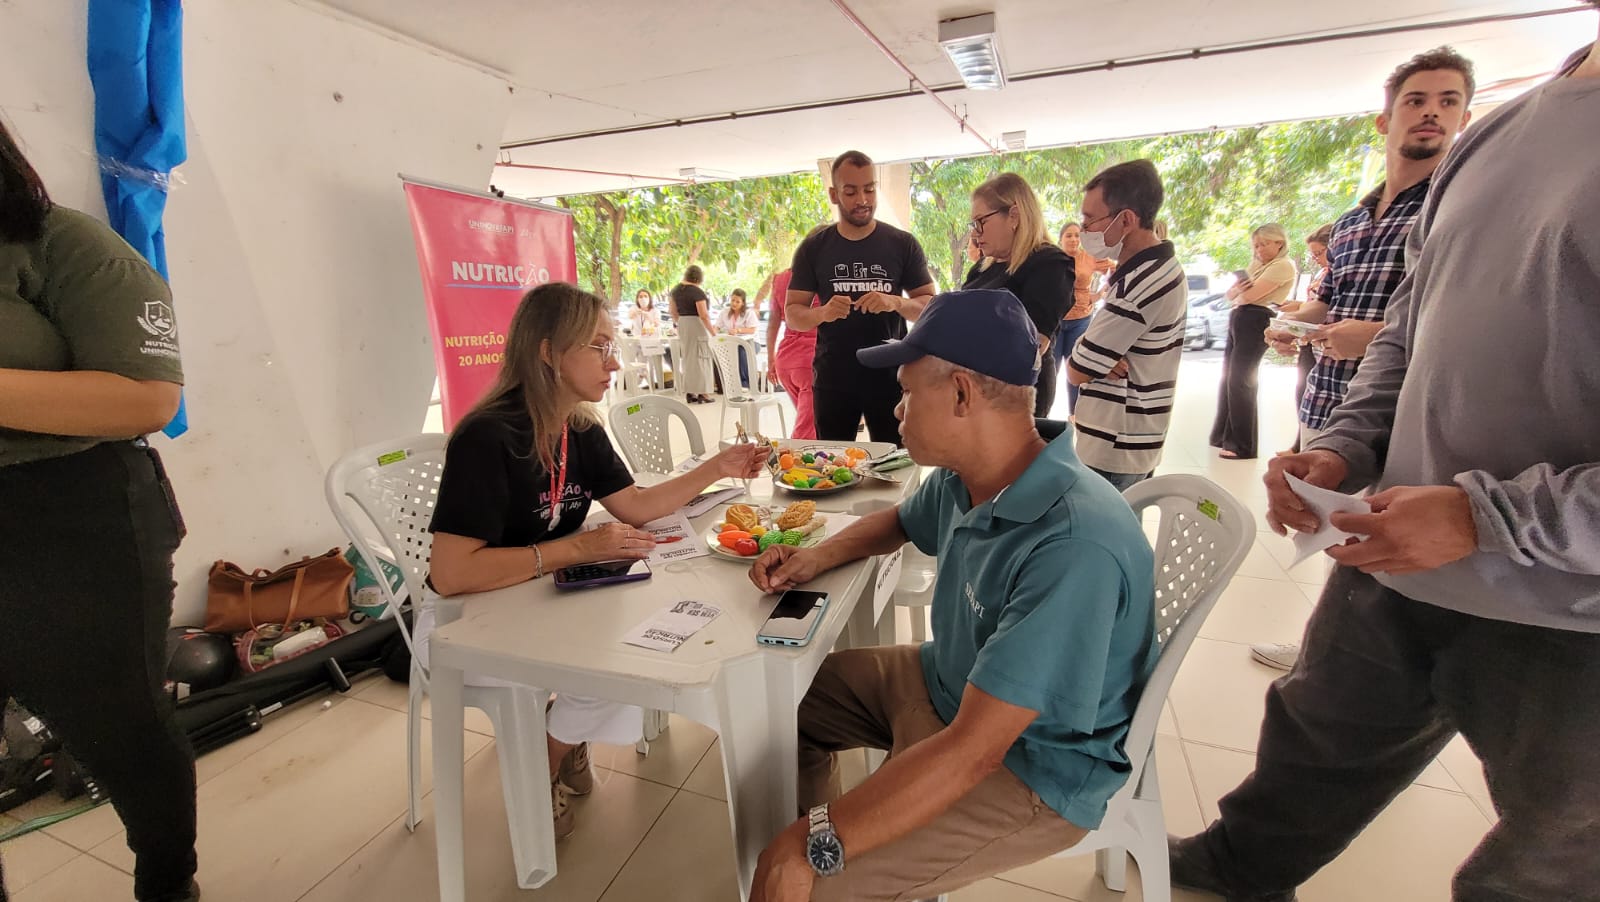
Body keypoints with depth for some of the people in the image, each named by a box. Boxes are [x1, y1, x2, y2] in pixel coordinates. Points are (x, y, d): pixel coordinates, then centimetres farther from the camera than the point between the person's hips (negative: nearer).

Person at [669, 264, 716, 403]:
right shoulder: (697, 292, -15)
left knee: (687, 357, 12)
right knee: (700, 357, -1)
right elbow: (704, 315, -20)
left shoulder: (676, 289, 7)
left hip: (682, 324, 7)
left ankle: (689, 393, 13)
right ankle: (702, 393, 0)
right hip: (696, 324, -7)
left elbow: (673, 312, 12)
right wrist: (712, 331, -14)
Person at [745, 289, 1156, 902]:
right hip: (943, 681, 8)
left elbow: (973, 749, -34)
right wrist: (817, 558, -1)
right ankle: (814, 826, 33)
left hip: (1026, 767, -8)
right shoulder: (958, 481, -8)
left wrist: (815, 848, -30)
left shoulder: (1074, 548, -34)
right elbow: (899, 522, 16)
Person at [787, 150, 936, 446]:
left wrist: (897, 303, -19)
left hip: (890, 375, 0)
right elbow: (792, 313, 3)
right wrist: (822, 313, -19)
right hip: (832, 377, 1)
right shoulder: (813, 249, 3)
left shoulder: (903, 244, 1)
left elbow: (929, 305, 2)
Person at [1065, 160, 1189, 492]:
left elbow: (1077, 371, -19)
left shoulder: (1139, 286, -24)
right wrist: (1092, 352, -9)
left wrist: (1080, 354, 1)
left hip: (1113, 449, -10)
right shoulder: (1163, 267, 9)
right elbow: (1110, 339, 12)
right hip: (1132, 440, 10)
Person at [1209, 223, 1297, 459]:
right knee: (1227, 379, 8)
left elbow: (1250, 295, -15)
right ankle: (1223, 436, 17)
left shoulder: (1283, 265, -5)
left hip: (1256, 322, -9)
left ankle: (1243, 446, -6)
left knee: (1240, 381, -10)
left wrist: (1238, 294, 7)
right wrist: (1237, 289, -7)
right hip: (1238, 321, 9)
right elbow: (1231, 295, 16)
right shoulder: (1257, 265, 23)